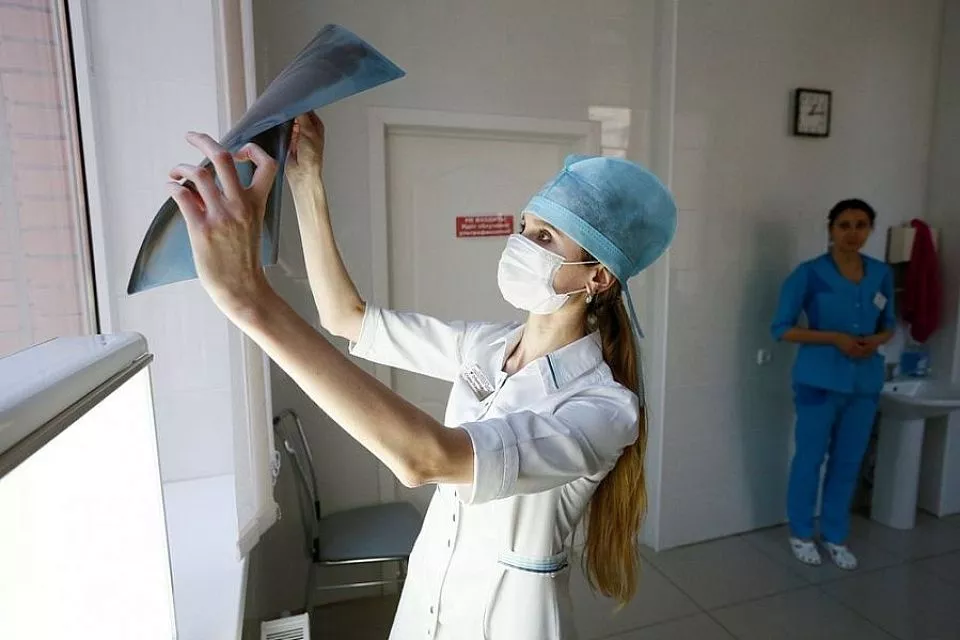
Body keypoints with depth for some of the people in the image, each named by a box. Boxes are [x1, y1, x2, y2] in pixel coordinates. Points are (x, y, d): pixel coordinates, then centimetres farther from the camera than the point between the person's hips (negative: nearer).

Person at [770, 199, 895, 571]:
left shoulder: (882, 274, 5)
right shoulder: (809, 274, -9)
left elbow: (889, 324, 15)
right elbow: (782, 328, -9)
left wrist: (876, 340, -8)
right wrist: (834, 337, -19)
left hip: (865, 383, 4)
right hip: (819, 381, -4)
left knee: (849, 462, 13)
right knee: (809, 459, 7)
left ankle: (835, 536, 31)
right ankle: (801, 534, 25)